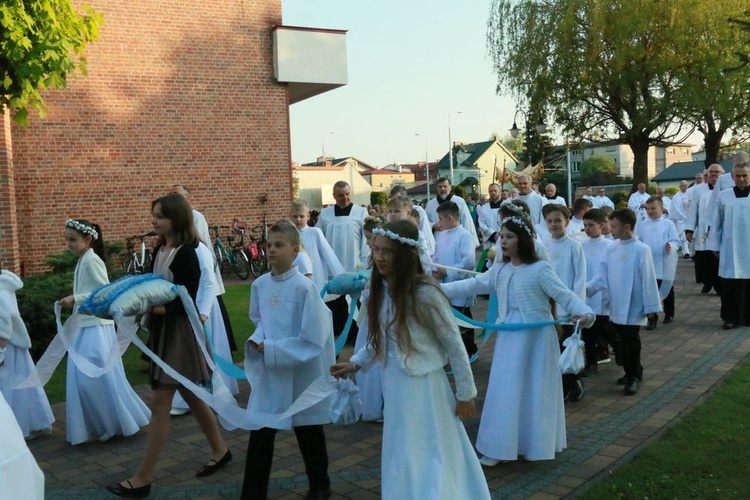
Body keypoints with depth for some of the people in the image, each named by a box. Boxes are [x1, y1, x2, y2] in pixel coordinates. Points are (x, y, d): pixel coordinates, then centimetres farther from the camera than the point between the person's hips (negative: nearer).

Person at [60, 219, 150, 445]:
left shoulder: (92, 260, -13)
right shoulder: (82, 261, 15)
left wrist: (75, 298, -21)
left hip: (96, 326, -9)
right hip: (84, 326, 9)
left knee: (99, 376, -7)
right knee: (83, 377, 9)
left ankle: (120, 423, 7)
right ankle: (98, 425, 17)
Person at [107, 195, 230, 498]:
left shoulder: (186, 254, -17)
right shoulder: (159, 250, 8)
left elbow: (188, 303, -20)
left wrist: (154, 308, -28)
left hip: (179, 332, -9)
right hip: (162, 330, 9)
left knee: (160, 402, -5)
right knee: (189, 395, 18)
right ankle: (219, 450, 33)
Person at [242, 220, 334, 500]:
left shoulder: (305, 287, -19)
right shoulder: (259, 285, -3)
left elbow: (312, 340, -19)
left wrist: (272, 349, -19)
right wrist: (258, 340, -8)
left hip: (301, 374, -4)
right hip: (268, 374, 4)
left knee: (309, 434, 15)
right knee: (260, 436, 5)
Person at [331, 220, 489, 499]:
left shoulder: (424, 292, -20)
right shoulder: (379, 289, 1)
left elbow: (454, 345, -13)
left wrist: (465, 393, -9)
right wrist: (355, 364, 4)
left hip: (423, 386, -7)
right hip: (394, 386, 7)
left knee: (427, 460, 3)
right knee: (402, 461, 19)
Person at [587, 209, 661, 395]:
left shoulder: (641, 250, -13)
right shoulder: (612, 249, 3)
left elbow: (648, 280, -11)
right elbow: (603, 276, 3)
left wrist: (651, 306, -10)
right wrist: (587, 288, -12)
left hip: (633, 308, -6)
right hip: (617, 307, 6)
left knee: (631, 343, 2)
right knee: (624, 342, 16)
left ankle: (634, 376, 18)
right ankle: (632, 373, 31)